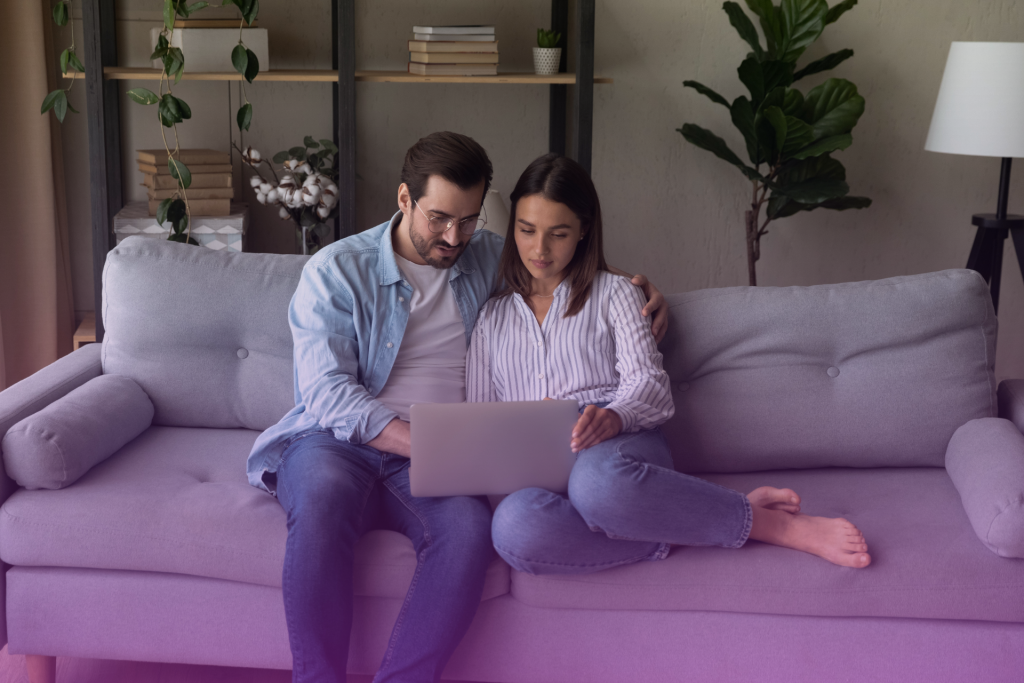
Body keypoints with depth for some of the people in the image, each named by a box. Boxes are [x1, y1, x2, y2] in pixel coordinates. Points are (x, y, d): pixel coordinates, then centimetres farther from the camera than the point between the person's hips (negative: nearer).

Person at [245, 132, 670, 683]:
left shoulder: (490, 260, 16)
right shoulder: (336, 271, 3)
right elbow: (328, 393, -9)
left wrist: (638, 289, 10)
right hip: (337, 442, -2)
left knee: (469, 525, -33)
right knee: (324, 492, -38)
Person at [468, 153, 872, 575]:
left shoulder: (612, 293, 17)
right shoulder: (492, 317, 25)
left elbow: (649, 386, 3)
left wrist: (614, 416, -21)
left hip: (618, 448, -2)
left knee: (595, 481, -44)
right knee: (512, 526, -40)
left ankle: (765, 522, -29)